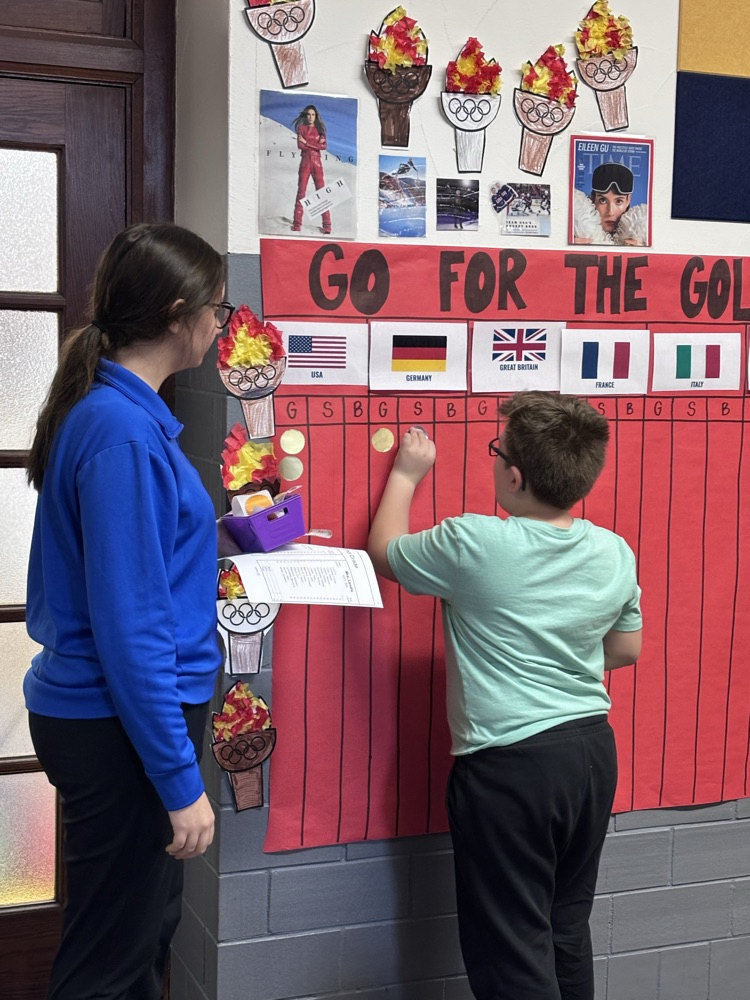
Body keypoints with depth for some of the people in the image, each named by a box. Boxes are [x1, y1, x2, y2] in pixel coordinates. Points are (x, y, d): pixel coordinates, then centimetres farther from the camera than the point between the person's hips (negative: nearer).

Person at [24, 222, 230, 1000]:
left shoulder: (115, 410, 7)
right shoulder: (123, 432, -22)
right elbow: (129, 627, -23)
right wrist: (181, 778, -20)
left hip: (99, 713, 10)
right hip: (124, 728, -10)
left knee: (144, 935, 22)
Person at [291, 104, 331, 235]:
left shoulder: (320, 129, 12)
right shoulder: (301, 128, 8)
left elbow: (324, 146, -3)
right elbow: (300, 145, -6)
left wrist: (307, 142, -7)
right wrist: (316, 144, -7)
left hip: (317, 162, 1)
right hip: (305, 161, -1)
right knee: (301, 191, -4)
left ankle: (327, 226, -6)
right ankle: (297, 225, -4)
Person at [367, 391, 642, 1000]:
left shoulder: (474, 545, -18)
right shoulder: (615, 554, -1)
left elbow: (384, 551, 0)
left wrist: (406, 475, 14)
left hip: (509, 762, -6)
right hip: (593, 750, 7)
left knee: (512, 948, 4)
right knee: (569, 930, 21)